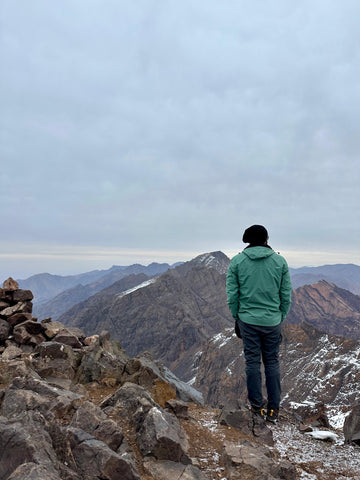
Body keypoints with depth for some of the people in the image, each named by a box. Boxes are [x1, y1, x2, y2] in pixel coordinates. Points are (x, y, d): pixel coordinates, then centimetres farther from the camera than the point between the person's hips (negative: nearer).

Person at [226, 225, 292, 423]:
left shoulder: (237, 261, -4)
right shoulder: (280, 261, -2)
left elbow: (232, 295, -2)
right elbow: (286, 295, 1)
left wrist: (236, 317, 9)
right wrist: (281, 317, 12)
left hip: (248, 320, 0)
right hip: (273, 321, 1)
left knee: (252, 362, 11)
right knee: (272, 363, 12)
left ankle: (257, 405, 22)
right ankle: (273, 409, 19)